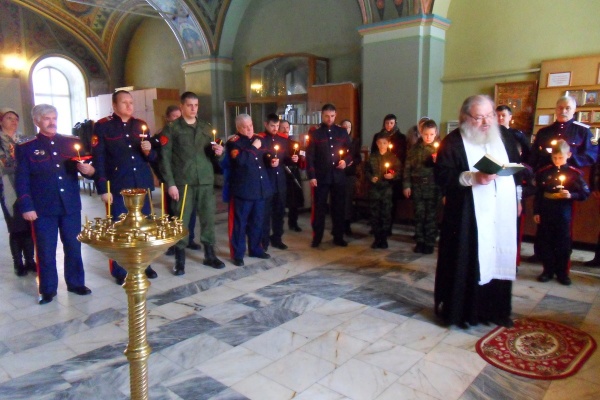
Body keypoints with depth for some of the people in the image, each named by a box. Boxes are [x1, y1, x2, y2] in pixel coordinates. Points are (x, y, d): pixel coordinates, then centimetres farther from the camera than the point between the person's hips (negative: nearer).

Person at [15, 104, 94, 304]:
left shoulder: (72, 142, 7)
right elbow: (22, 180, -2)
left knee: (74, 247, 10)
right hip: (43, 208, -2)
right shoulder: (26, 148, 1)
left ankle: (76, 283, 25)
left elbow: (86, 166, 8)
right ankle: (47, 289, 20)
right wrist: (26, 207, -9)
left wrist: (88, 170, -16)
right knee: (45, 251, 6)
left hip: (70, 206, 2)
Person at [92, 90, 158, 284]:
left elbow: (153, 157, 16)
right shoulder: (102, 126, -1)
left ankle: (144, 265, 26)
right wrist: (103, 189, -12)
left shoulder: (140, 125, 13)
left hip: (142, 185, 4)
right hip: (118, 186, -4)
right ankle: (120, 271, 15)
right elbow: (98, 160, -6)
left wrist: (149, 151, -7)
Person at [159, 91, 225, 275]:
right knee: (181, 220, 2)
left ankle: (209, 255, 23)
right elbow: (165, 157, -4)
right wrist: (170, 183, -11)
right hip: (182, 182, -4)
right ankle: (180, 260, 14)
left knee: (208, 217, 8)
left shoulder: (206, 127, 14)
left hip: (205, 180, 4)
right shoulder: (171, 128, 1)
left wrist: (217, 153, -5)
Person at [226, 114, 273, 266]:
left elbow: (264, 158, 26)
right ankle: (237, 254, 10)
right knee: (239, 222, 1)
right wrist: (253, 148, -16)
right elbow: (240, 159, -25)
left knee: (257, 221, 15)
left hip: (260, 188, 7)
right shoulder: (233, 142, -7)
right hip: (243, 189, -7)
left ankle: (255, 249, 29)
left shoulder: (257, 139, 14)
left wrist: (271, 161, 5)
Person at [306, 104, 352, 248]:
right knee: (319, 207, 3)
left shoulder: (342, 132, 8)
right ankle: (316, 237, 14)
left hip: (338, 176, 2)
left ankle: (338, 237, 20)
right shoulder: (315, 134, 1)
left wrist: (346, 161, -10)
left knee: (338, 207, 9)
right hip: (320, 177, -2)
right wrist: (311, 176, -11)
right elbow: (309, 156, -3)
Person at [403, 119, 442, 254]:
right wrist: (406, 185, 1)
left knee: (431, 215, 4)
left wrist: (437, 162, -22)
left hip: (433, 186, -2)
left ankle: (430, 243, 14)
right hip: (418, 186, 2)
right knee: (419, 214, 7)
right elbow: (407, 167, 5)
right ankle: (420, 241, 17)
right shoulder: (414, 148, 6)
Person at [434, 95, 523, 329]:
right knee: (465, 263, 0)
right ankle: (458, 311, 14)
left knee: (499, 260, 10)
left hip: (502, 214, 5)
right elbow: (442, 176, -14)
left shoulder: (505, 138, 12)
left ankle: (496, 310, 25)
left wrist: (517, 199, 10)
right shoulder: (453, 141, -5)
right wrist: (473, 178, -23)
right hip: (467, 216, -5)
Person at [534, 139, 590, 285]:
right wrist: (536, 212, 3)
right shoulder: (543, 172, 3)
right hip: (545, 213, 2)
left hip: (564, 214, -1)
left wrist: (571, 195, -18)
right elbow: (538, 194, 5)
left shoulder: (574, 173, -1)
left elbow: (585, 193, 0)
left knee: (563, 243, 6)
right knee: (545, 242, 7)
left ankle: (562, 272, 18)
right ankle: (548, 270, 20)